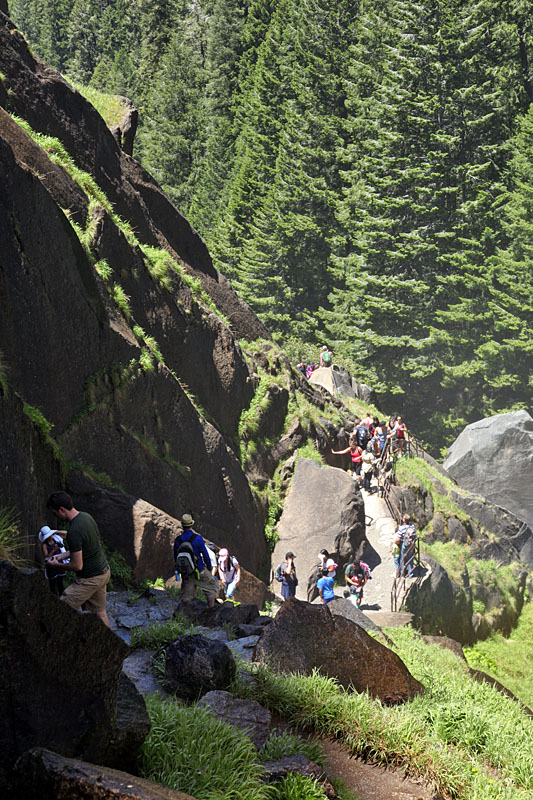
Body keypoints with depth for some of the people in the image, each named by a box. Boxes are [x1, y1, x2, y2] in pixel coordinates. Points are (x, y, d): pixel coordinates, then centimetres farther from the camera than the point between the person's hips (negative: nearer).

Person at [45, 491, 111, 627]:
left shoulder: (74, 532, -26)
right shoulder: (86, 516, 3)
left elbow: (77, 566, -22)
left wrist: (57, 564, -6)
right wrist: (64, 555, 15)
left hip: (90, 579, -9)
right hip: (104, 572, 9)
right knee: (99, 612, 18)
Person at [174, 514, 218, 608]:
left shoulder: (177, 539, -6)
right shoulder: (197, 538, -17)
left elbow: (176, 557, 5)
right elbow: (205, 555, -11)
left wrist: (178, 570, 19)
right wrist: (209, 568, 4)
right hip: (199, 571, -4)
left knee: (185, 597, 15)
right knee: (212, 589, 15)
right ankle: (211, 609, 20)